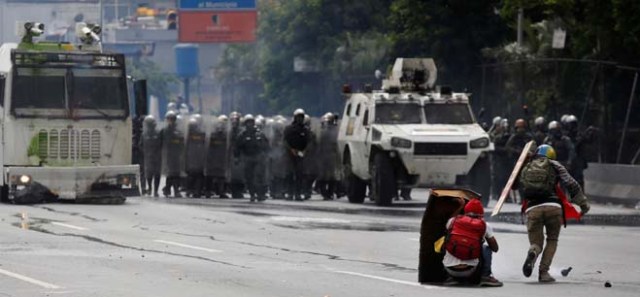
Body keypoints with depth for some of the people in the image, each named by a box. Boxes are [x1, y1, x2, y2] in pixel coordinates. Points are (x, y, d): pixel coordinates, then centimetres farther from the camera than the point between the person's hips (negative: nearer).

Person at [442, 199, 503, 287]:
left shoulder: (452, 221, 5)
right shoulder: (485, 226, 3)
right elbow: (495, 249, 14)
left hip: (450, 269, 1)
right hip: (469, 271, -1)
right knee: (487, 249, 21)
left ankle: (453, 278, 20)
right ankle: (486, 276, 11)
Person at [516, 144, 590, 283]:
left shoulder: (525, 168, 22)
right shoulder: (555, 166, 15)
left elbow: (514, 184, 33)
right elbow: (570, 184, 5)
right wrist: (583, 203, 9)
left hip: (533, 209, 1)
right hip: (553, 206, -1)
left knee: (536, 244, 11)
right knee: (552, 240, 19)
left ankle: (532, 253, -28)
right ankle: (543, 272, 4)